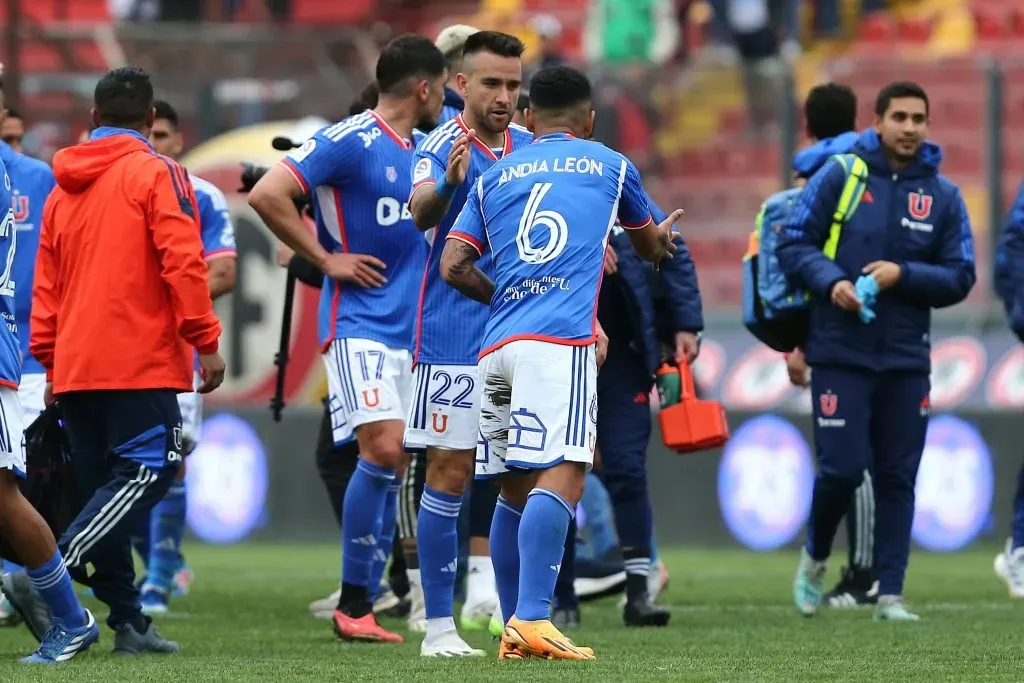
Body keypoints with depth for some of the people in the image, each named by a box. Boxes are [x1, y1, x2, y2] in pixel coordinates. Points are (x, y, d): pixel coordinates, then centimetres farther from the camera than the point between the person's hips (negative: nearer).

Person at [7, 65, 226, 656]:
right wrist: (206, 341, -9)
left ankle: (128, 620, 5)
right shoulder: (156, 174, -4)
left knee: (105, 488, 9)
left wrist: (52, 363, 21)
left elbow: (45, 285, 17)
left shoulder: (63, 188, 16)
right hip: (140, 362, -7)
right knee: (149, 470, -9)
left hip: (75, 365, 7)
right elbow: (182, 261, -13)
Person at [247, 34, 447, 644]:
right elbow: (267, 195, -17)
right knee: (384, 449, -19)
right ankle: (353, 600, -10)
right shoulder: (351, 141, -10)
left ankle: (360, 608, 10)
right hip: (359, 324, -8)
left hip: (409, 331, 8)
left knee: (391, 467, 5)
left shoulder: (424, 151, 15)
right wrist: (326, 259, -13)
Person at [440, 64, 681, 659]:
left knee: (517, 487, 13)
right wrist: (660, 240, 61)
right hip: (562, 341, -4)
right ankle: (532, 620, -30)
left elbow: (453, 265, 11)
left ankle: (514, 628, 14)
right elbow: (651, 245, 37)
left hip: (498, 344, 4)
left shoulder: (495, 177, 21)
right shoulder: (610, 165, 18)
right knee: (561, 475, -15)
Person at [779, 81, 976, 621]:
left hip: (906, 359, 2)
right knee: (841, 468, -7)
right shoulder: (839, 176, -2)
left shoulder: (944, 196, 4)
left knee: (898, 477, 3)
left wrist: (903, 275, -13)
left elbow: (960, 277, 3)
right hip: (840, 353, -2)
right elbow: (792, 243, 0)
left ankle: (890, 593, 8)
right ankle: (815, 557, 21)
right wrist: (830, 280, -17)